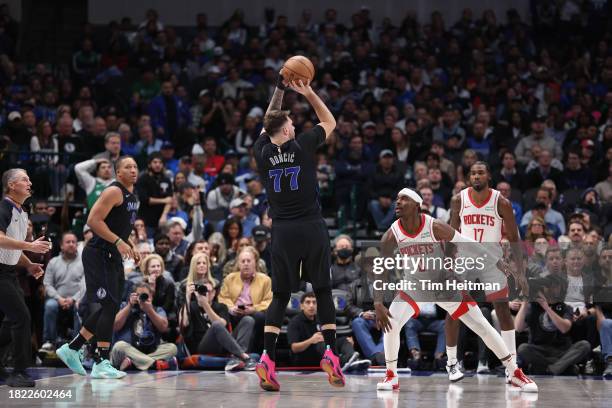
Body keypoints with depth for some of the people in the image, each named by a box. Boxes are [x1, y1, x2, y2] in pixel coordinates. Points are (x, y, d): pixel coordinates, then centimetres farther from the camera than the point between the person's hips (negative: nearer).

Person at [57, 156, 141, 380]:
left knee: (107, 309, 11)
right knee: (109, 306, -13)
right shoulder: (114, 191, -13)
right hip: (99, 255, -10)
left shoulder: (132, 196, 16)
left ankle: (71, 349, 22)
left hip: (113, 257, 10)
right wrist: (118, 241, -25)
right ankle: (101, 364, -12)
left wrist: (130, 247, 15)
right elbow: (93, 220, -21)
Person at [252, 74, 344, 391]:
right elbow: (330, 122, 15)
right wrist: (308, 93, 17)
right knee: (323, 290, 8)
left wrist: (279, 90, 28)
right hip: (312, 227, -2)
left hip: (282, 231, 2)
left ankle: (267, 358, -10)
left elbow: (267, 123, 26)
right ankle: (330, 353, -2)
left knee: (280, 296, 6)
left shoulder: (262, 152, 4)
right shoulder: (302, 145, -3)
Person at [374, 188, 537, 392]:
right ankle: (391, 377, 1)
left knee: (482, 326, -4)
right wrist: (378, 305, -24)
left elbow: (469, 245, -16)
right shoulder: (392, 235, -18)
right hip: (414, 286, 2)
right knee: (389, 324, -17)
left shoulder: (435, 227, -25)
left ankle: (516, 373, 5)